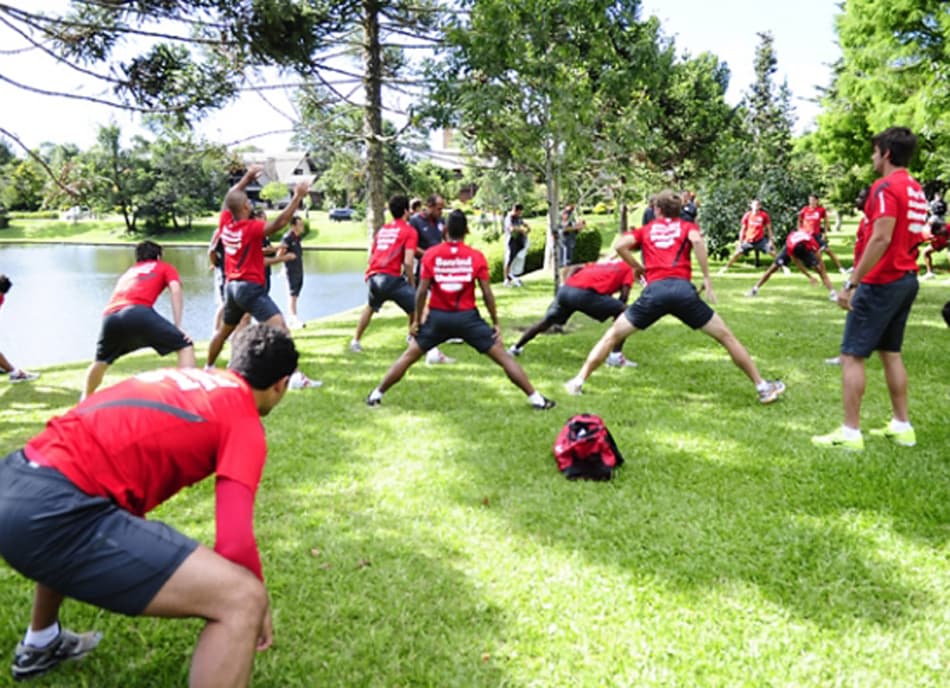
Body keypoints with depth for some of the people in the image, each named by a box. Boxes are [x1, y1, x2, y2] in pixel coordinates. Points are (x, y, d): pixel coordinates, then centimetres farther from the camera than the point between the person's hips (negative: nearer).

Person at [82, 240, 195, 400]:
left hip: (110, 316, 5)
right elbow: (176, 291, 8)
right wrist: (178, 327, 1)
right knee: (185, 346, 4)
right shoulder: (165, 267, 27)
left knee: (101, 360, 31)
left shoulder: (128, 272, 41)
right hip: (137, 312, -5)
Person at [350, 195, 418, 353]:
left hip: (373, 276, 7)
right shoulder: (409, 231, 3)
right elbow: (408, 262, -9)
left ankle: (355, 341, 41)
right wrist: (412, 284, -1)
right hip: (392, 277, -7)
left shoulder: (382, 229, 22)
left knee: (370, 307, 33)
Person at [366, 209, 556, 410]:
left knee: (408, 356, 16)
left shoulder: (431, 255, -3)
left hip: (438, 317, 1)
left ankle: (376, 395, 19)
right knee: (503, 356, 6)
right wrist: (496, 322, 6)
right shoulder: (476, 256, -4)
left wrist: (417, 320, 8)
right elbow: (487, 293, -4)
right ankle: (536, 399, 6)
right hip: (467, 317, -1)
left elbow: (422, 291, -3)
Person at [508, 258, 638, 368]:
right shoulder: (628, 268, 21)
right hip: (585, 293, -6)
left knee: (545, 322, 26)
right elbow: (624, 295, 7)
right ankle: (616, 356, 3)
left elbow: (574, 268, 27)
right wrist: (616, 311, 22)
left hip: (564, 290, 6)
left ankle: (516, 348, 38)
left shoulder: (602, 264, 36)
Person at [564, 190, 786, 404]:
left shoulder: (645, 230, 23)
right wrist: (707, 278, -2)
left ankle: (578, 381, 12)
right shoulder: (687, 226, 21)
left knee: (613, 335, 15)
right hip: (683, 289, 0)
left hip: (654, 290, 0)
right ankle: (762, 387, 16)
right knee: (725, 336, 12)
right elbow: (696, 240, -3)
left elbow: (620, 245, 5)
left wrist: (639, 268, 17)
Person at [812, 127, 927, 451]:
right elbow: (908, 236, 17)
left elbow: (881, 238, -24)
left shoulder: (886, 187, -16)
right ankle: (901, 426, 20)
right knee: (890, 351, 17)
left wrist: (852, 283, -23)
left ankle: (850, 433, -3)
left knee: (852, 354, -4)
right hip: (906, 279, 9)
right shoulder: (916, 189, 13)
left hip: (881, 283, -9)